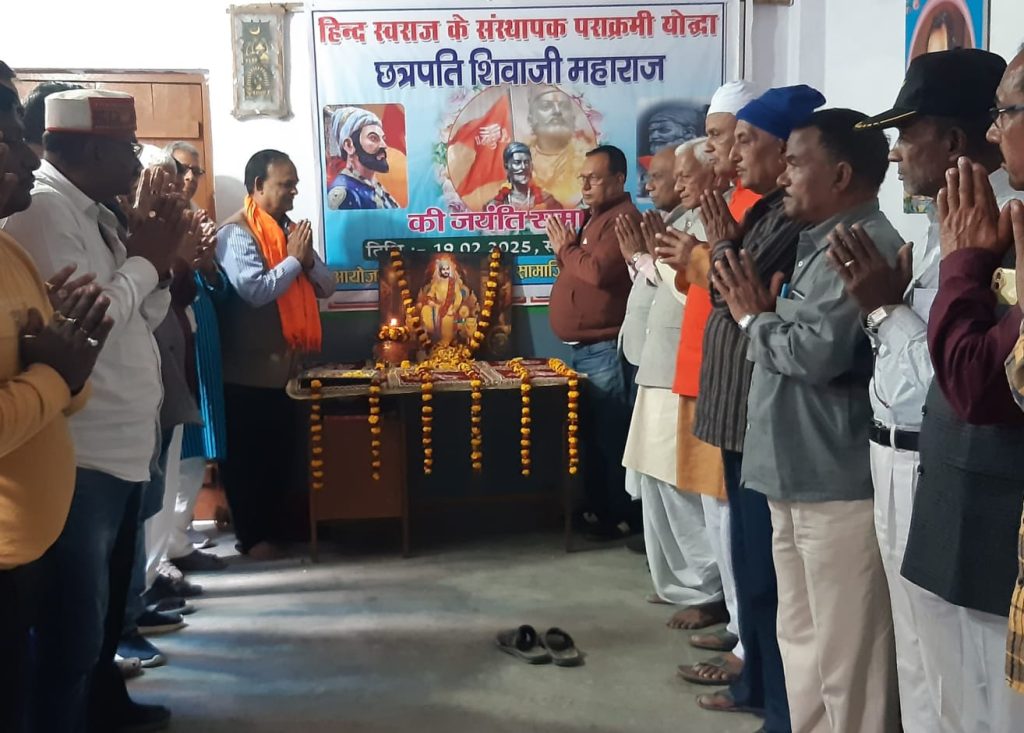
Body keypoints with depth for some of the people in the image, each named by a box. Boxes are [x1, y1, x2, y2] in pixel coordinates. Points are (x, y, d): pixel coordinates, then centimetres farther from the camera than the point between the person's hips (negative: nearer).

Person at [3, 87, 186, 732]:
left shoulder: (93, 215, 14)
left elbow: (138, 321, 17)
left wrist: (156, 260, 1)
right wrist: (145, 259, -12)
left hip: (120, 447, 10)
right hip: (79, 457, -10)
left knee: (108, 602, 24)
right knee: (74, 623, -1)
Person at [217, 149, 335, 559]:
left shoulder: (289, 230, 12)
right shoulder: (236, 234, -12)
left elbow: (325, 287, 10)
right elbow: (255, 291, -25)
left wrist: (308, 260, -10)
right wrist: (293, 259, -14)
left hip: (285, 366, 8)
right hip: (248, 370, -8)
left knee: (281, 452, 14)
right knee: (247, 456, 3)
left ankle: (274, 528, 26)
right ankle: (251, 537, 13)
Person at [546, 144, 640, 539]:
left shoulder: (624, 218, -12)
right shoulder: (595, 217, 20)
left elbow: (599, 270, -25)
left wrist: (566, 249, -8)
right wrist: (566, 248, 3)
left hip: (605, 348, -10)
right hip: (583, 347, 10)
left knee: (609, 435, -4)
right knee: (591, 433, 14)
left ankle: (620, 515, 4)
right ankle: (597, 507, 23)